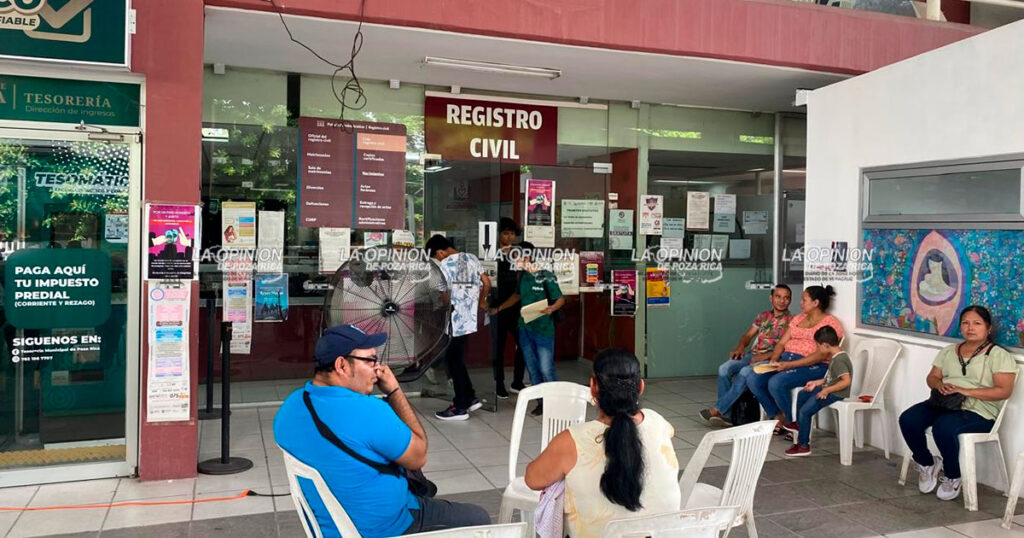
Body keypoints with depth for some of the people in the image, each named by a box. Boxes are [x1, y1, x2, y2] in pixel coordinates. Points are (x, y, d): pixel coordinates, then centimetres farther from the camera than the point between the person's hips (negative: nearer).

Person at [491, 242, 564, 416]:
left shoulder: (546, 276, -12)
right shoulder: (523, 276, 9)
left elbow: (561, 299, -9)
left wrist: (552, 308, -30)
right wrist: (498, 309, 27)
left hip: (543, 329, -7)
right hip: (525, 328, 7)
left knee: (546, 369, -7)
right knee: (532, 369, 10)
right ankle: (542, 403, 20)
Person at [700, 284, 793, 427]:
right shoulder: (763, 316, 19)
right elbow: (748, 335, 21)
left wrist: (766, 356, -20)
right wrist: (740, 346, -1)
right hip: (751, 355, 5)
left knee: (745, 372, -33)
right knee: (724, 368, -21)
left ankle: (716, 409, -24)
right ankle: (725, 415, -18)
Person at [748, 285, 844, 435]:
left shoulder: (830, 323, -5)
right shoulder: (798, 318, 20)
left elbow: (821, 355, -16)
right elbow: (782, 342, 16)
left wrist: (790, 365, -23)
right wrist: (774, 360, -5)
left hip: (814, 366, -8)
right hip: (786, 360, 8)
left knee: (776, 383, -32)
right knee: (753, 380, -14)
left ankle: (792, 423, -10)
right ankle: (779, 418, -1)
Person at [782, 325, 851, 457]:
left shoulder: (838, 360, -25)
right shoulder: (836, 356, 6)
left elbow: (847, 380, -33)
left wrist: (827, 390, -28)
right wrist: (816, 383, 12)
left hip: (836, 393, -11)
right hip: (828, 388, 11)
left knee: (804, 411, -13)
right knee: (802, 395, 24)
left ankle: (803, 446, -3)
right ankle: (799, 424, 41)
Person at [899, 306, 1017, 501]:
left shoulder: (999, 355, 1)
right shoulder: (949, 351, 19)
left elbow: (1004, 391, -9)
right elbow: (932, 377, 17)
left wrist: (966, 391, -19)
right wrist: (939, 384, -8)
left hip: (977, 410, -5)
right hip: (942, 403, 6)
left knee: (943, 427, -36)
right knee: (907, 419, -23)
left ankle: (952, 477, -8)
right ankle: (927, 464, 3)